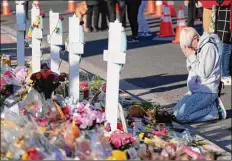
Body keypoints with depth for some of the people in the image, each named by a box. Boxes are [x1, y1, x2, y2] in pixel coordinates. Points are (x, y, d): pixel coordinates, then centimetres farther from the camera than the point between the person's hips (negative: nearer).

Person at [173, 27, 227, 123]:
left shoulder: (209, 48, -19)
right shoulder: (196, 48, 7)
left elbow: (204, 73, -22)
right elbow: (190, 69, 14)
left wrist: (192, 57, -16)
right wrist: (189, 57, -4)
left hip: (207, 91, -9)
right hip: (195, 90, 9)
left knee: (181, 116, -16)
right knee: (176, 112, 9)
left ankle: (215, 110, -5)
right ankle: (211, 105, 8)